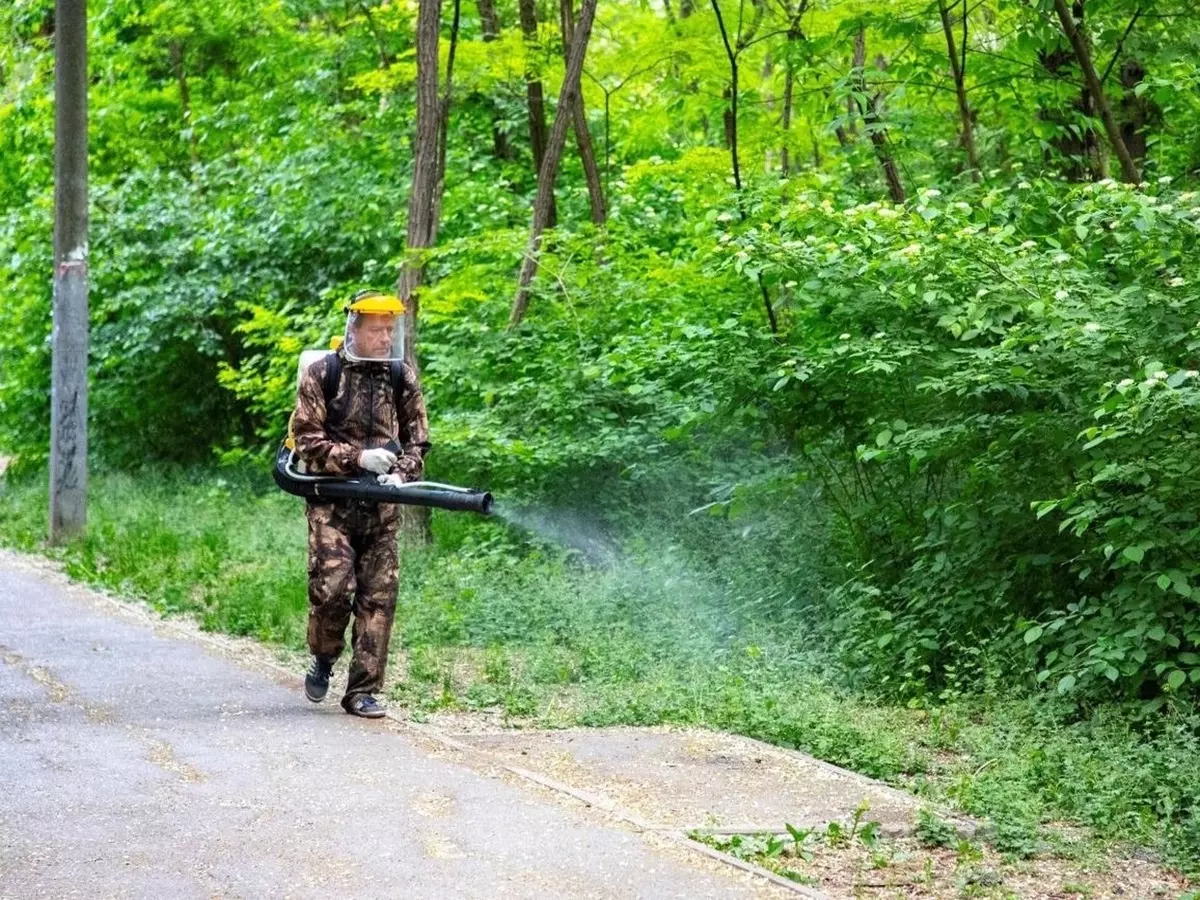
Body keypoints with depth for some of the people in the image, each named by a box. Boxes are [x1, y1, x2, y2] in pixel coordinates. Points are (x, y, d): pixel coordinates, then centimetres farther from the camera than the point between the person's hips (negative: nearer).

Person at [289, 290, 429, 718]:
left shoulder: (403, 378, 7)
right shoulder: (322, 374, -2)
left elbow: (417, 440, 11)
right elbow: (306, 439, -6)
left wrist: (400, 474, -9)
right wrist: (357, 458, -17)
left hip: (382, 505, 3)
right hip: (332, 502, -3)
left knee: (378, 597, -1)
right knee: (333, 587, -14)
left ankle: (362, 690, 6)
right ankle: (323, 660, 15)